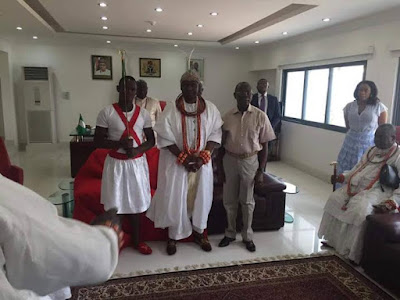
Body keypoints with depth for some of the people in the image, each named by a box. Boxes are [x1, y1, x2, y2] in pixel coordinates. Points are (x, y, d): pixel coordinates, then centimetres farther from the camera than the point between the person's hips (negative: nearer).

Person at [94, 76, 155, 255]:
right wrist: (119, 143, -22)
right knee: (114, 204, 7)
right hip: (116, 164, -2)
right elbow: (98, 141, -7)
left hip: (137, 163, 2)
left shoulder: (143, 114, 0)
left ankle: (136, 240, 30)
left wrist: (138, 149, -15)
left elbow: (151, 140, 5)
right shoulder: (107, 113, -8)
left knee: (136, 202, 12)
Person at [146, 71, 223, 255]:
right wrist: (183, 158, -17)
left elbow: (215, 134, -2)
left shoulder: (210, 109, -1)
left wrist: (202, 157, -14)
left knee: (201, 197, 12)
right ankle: (173, 236, 22)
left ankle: (199, 232, 31)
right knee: (175, 198, 4)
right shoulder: (170, 110, -8)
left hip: (202, 161, 3)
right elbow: (164, 137, -10)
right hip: (176, 162, -2)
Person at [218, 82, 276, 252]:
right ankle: (230, 233, 32)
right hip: (230, 161, 2)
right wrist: (220, 167, 3)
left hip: (250, 162, -2)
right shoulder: (227, 117, -2)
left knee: (247, 201, 11)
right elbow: (222, 144, 4)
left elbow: (264, 145, -4)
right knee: (229, 200, 12)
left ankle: (247, 236, 28)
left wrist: (261, 171, -7)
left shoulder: (260, 116, -7)